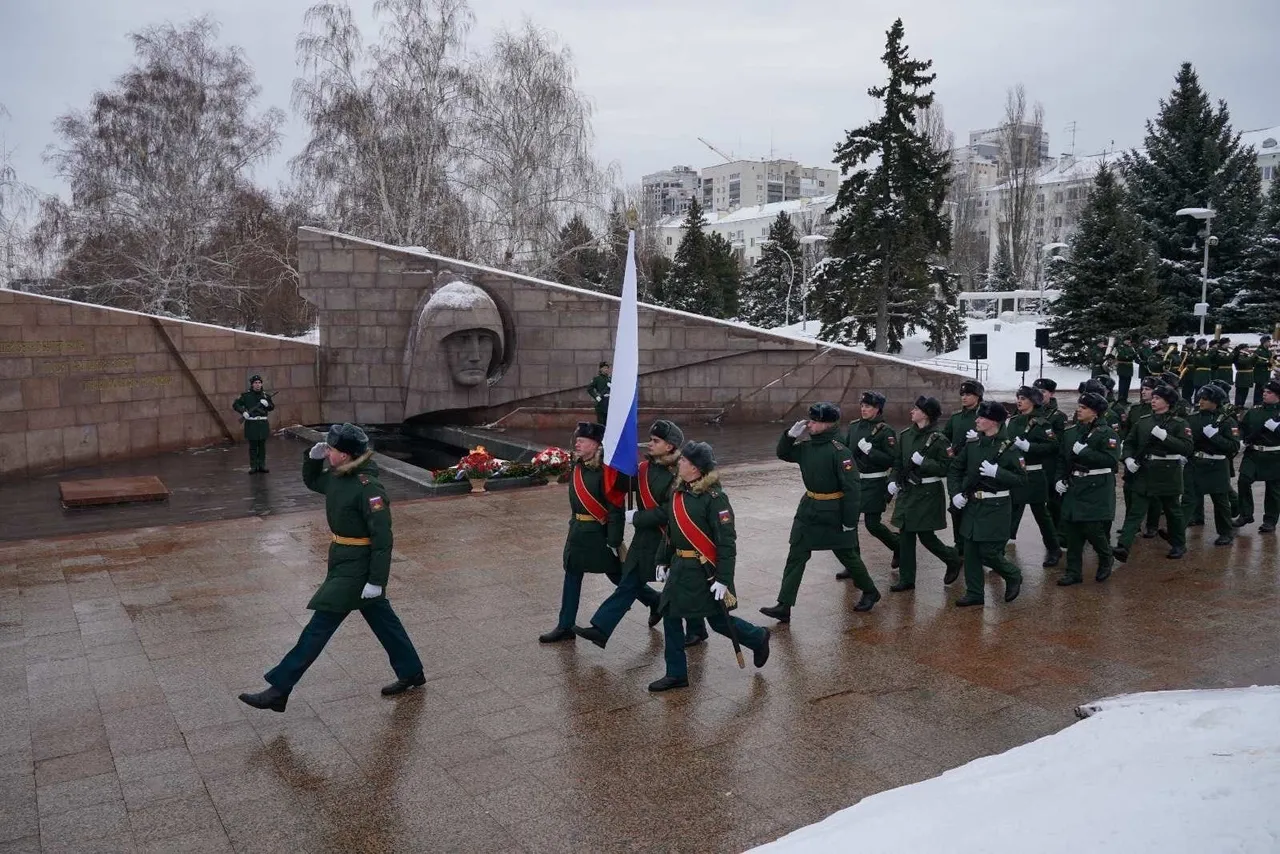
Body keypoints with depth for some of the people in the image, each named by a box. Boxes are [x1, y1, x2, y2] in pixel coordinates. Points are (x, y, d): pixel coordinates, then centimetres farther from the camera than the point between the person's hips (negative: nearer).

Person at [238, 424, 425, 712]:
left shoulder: (367, 487, -25)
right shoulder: (336, 477, 2)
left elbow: (383, 538, -24)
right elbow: (312, 482, 24)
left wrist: (376, 580, -24)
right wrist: (312, 458, 2)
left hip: (357, 566, -10)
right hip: (344, 559, 10)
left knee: (320, 625, -3)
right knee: (381, 618, 19)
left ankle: (278, 691, 6)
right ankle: (411, 673, 33)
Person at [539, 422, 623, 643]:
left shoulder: (605, 470, -21)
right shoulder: (578, 466, 3)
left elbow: (615, 508, -21)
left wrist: (614, 541, -20)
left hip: (599, 532, -7)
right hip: (578, 531, 8)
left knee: (618, 575, 7)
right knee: (572, 576, 10)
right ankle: (565, 627, 19)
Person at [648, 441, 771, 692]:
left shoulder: (714, 497, -18)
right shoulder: (678, 493, 6)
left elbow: (727, 540, -19)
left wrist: (723, 578, -21)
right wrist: (663, 561, 17)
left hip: (705, 570, -7)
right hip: (680, 567, 8)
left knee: (718, 620, 5)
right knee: (670, 616, 6)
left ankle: (758, 638, 33)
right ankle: (676, 674, 19)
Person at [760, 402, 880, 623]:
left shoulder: (839, 452, -21)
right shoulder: (806, 445, 0)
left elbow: (852, 488, -21)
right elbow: (783, 454, 15)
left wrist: (850, 521, -19)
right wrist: (790, 435, -5)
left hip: (833, 513, -6)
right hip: (809, 509, 6)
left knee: (847, 554, 12)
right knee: (796, 556, 3)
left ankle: (870, 593, 36)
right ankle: (784, 607, 5)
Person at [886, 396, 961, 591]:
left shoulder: (938, 440, -12)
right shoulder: (906, 435, 6)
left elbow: (945, 469, -13)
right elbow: (898, 462, 15)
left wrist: (922, 461, -22)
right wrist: (894, 482, 3)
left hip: (928, 492, -6)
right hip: (907, 490, 6)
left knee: (925, 535, -2)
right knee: (905, 535, 6)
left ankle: (953, 560, 27)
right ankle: (906, 579, 15)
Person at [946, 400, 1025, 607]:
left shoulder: (1008, 447, -10)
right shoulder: (971, 444, 4)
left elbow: (1021, 478, -11)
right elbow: (955, 469, 11)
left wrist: (996, 472, -24)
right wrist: (955, 493, -2)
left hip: (995, 507, -5)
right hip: (971, 505, 5)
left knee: (988, 552, -4)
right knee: (970, 552, 7)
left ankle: (1013, 575, 25)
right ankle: (974, 593, 19)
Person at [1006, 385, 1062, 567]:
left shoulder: (1041, 423, -8)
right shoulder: (1013, 421, 10)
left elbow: (1053, 445, -16)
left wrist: (1028, 446, -25)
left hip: (1033, 476, -5)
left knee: (1041, 513, 8)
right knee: (1010, 513, 4)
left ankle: (1054, 549, 25)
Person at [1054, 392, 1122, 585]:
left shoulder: (1107, 433, -8)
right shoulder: (1070, 431, 11)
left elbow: (1111, 460, -21)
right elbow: (1063, 458, 20)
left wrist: (1084, 451, -23)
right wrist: (1060, 479, 6)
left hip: (1097, 490, -6)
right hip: (1074, 488, 6)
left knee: (1093, 528, -8)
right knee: (1071, 530, 5)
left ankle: (1106, 560, 22)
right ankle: (1073, 571, 14)